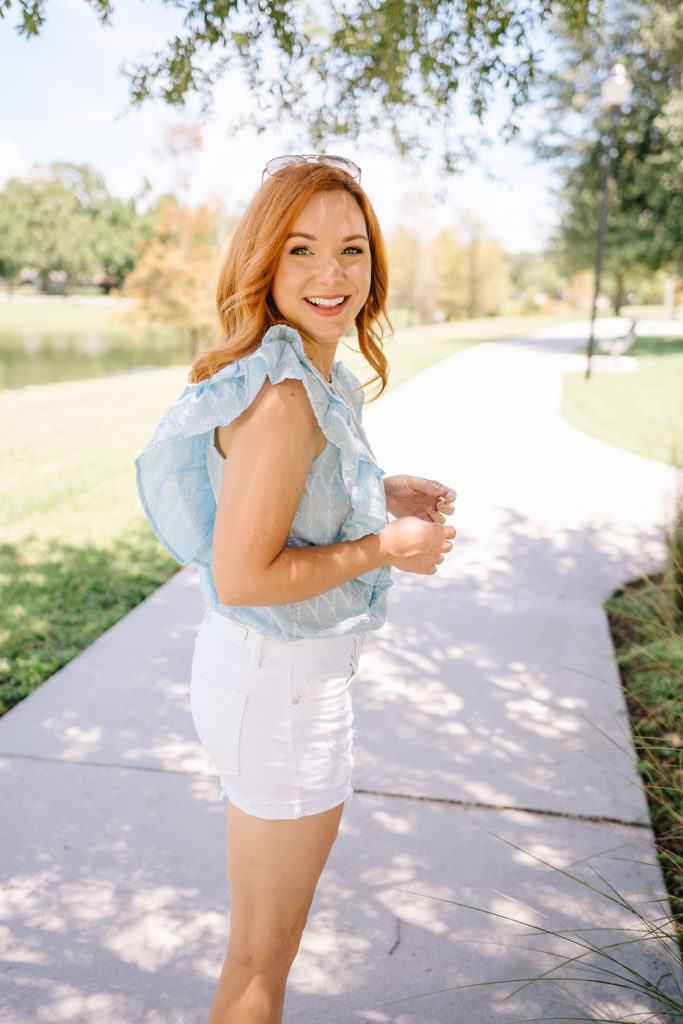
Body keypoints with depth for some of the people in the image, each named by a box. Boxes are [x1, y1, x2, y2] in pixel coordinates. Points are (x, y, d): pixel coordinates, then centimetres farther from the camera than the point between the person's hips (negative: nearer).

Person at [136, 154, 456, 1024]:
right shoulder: (283, 395, -26)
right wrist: (386, 546, -17)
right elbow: (243, 576, -27)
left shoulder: (303, 376, 4)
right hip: (280, 686, -10)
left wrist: (380, 496, 7)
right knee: (263, 951, 15)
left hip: (263, 667, 10)